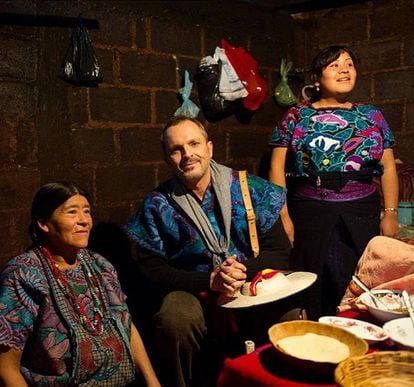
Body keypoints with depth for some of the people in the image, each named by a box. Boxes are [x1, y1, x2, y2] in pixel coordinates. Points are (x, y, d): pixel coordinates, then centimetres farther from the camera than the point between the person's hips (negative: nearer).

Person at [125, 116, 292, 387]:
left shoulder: (250, 188, 4)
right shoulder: (157, 205, 3)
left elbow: (279, 250, 3)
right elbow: (152, 270, -2)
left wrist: (244, 271, -17)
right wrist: (209, 280, -16)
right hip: (191, 293, 0)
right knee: (174, 318, -33)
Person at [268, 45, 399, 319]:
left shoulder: (373, 117, 12)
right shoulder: (296, 117, 5)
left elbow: (388, 168, 11)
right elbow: (278, 167, 1)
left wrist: (391, 213, 3)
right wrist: (283, 215, -6)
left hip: (363, 215, 2)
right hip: (311, 215, -2)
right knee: (315, 293, 2)